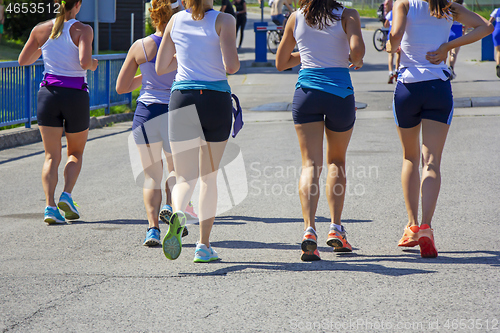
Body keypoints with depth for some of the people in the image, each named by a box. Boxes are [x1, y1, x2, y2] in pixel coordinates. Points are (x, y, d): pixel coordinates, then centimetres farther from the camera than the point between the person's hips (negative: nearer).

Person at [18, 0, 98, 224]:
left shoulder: (41, 30, 2)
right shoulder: (82, 30, -8)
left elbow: (23, 60, 9)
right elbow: (84, 62, -22)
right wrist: (93, 64, 1)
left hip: (49, 93, 2)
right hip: (76, 95, -2)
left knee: (52, 156, 4)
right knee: (76, 152, 17)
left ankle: (50, 205, -14)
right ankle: (67, 195, -5)